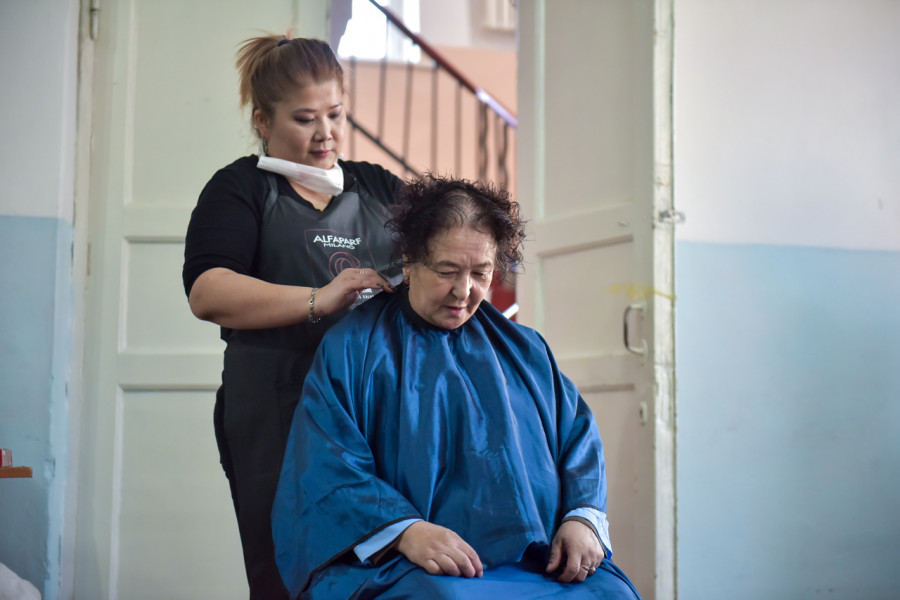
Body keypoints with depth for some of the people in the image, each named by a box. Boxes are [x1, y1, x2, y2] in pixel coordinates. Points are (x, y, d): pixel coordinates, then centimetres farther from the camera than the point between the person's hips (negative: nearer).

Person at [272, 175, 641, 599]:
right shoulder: (353, 349, 5)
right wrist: (406, 531, -22)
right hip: (403, 565, -6)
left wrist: (583, 516, -7)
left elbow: (578, 437, 14)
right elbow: (327, 468, -6)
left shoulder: (523, 350, 18)